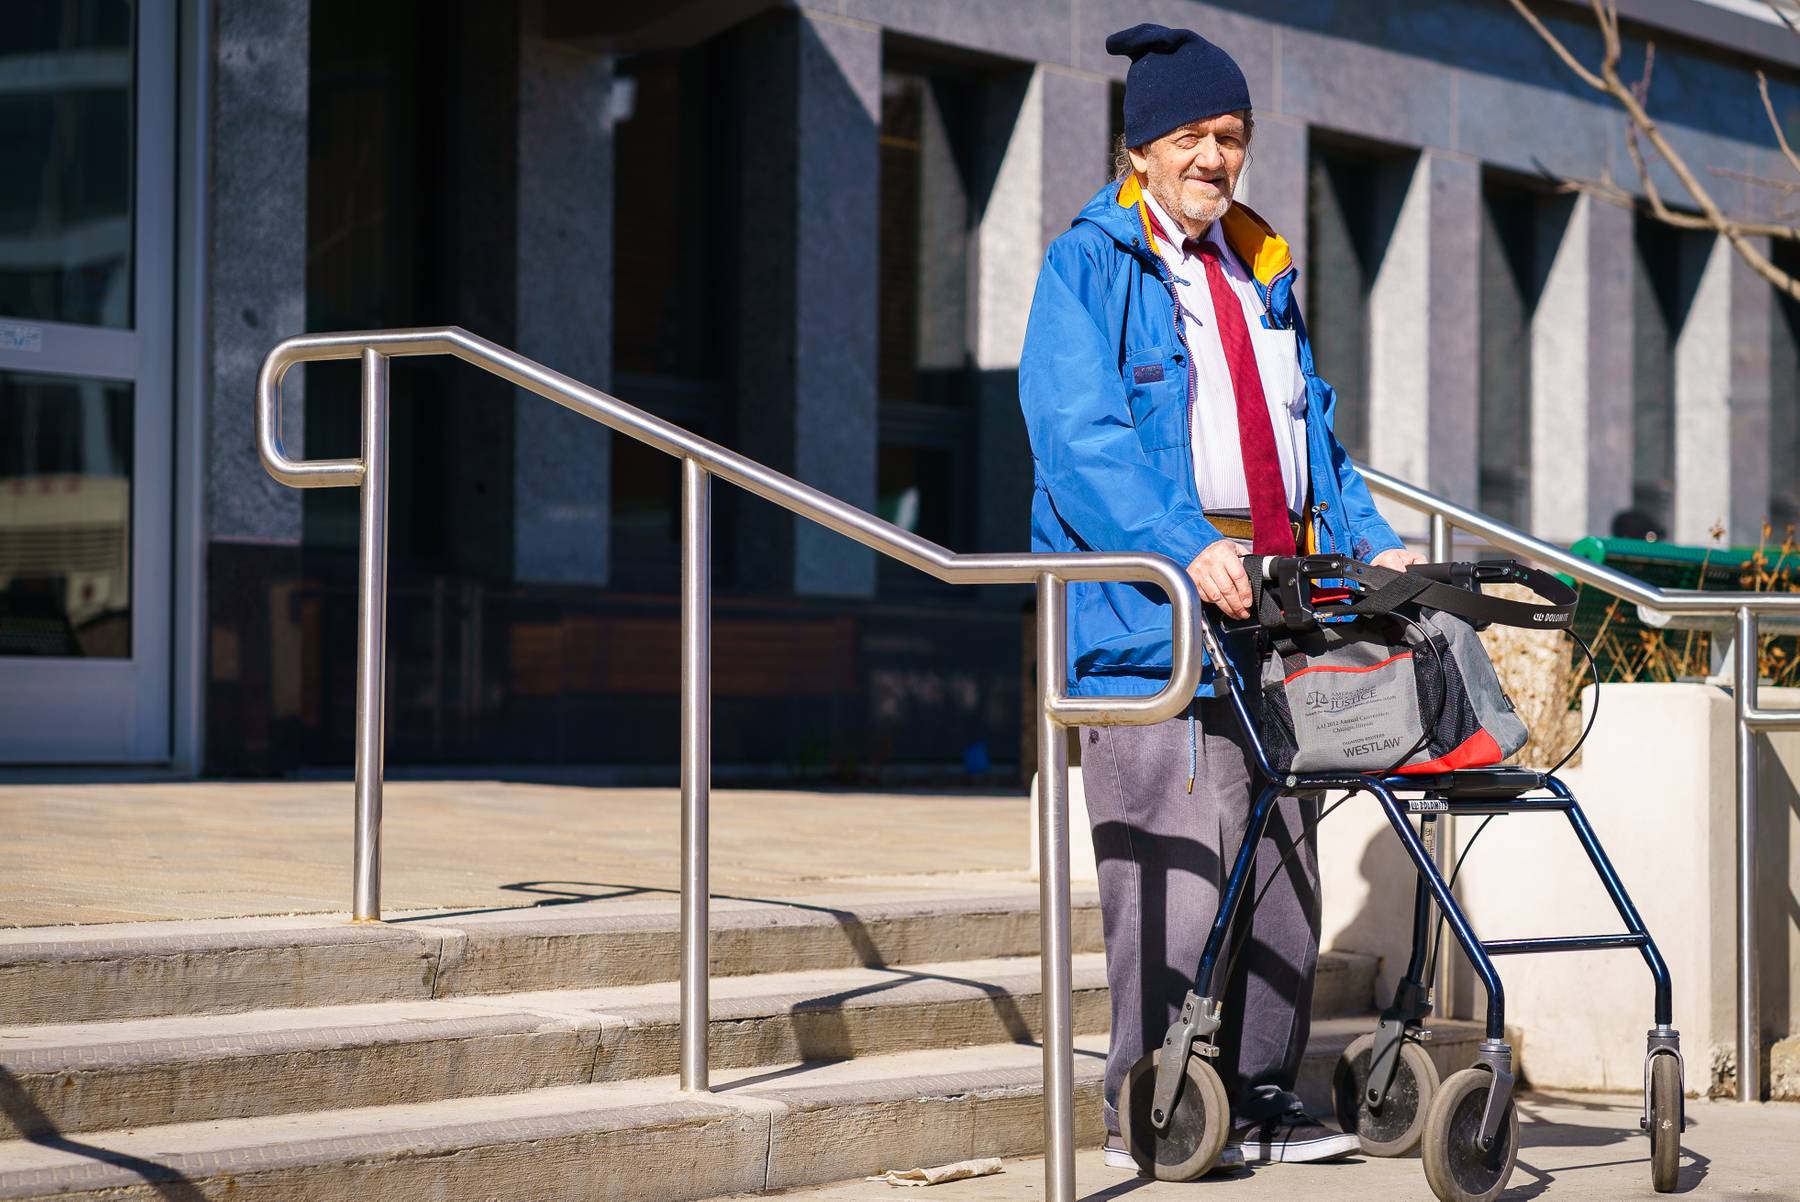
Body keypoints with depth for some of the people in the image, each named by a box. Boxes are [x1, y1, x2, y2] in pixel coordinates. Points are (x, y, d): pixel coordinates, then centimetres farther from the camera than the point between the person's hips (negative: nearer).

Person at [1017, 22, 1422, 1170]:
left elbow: (1313, 432, 26)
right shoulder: (1088, 268, -1)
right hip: (1151, 610, -7)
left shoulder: (1262, 273, 22)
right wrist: (1185, 548, -27)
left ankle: (1262, 1095, 16)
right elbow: (1079, 435, -15)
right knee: (1176, 865, -11)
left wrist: (1375, 545, 10)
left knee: (1284, 865, 8)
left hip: (1276, 604, 7)